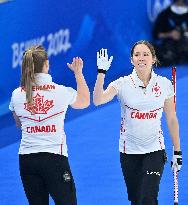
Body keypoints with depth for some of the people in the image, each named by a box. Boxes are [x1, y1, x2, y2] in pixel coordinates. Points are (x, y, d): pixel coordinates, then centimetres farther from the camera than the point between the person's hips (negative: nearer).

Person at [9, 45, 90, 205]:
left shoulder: (17, 95, -1)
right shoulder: (62, 92, -7)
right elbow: (85, 102, 16)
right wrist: (78, 73, 24)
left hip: (26, 160, 3)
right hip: (55, 157, -3)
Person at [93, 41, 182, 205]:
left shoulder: (164, 84, -1)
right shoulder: (123, 84, -5)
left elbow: (172, 119, 6)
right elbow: (98, 100, -22)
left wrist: (177, 151, 6)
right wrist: (101, 73, -32)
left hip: (155, 150, -1)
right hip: (129, 152, 1)